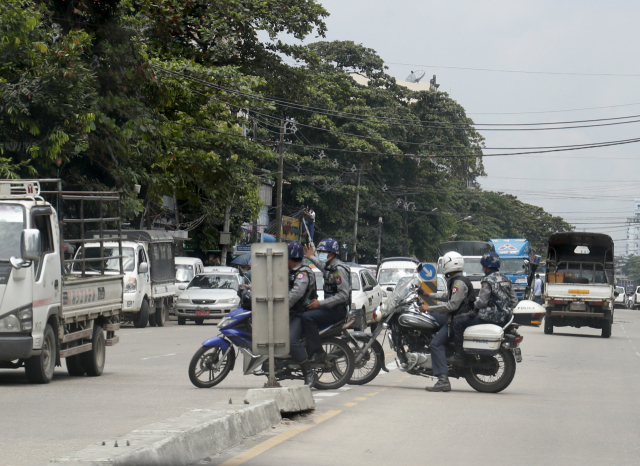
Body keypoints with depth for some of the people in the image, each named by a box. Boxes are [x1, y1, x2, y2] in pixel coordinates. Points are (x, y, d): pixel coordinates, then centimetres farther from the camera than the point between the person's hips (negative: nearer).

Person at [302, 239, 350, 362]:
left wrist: (320, 303, -26)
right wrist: (311, 257, 50)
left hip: (338, 310, -11)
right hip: (330, 307, 11)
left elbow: (343, 295, -25)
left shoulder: (339, 269, -18)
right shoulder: (329, 267, 12)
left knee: (308, 317, -28)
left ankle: (317, 352, -29)